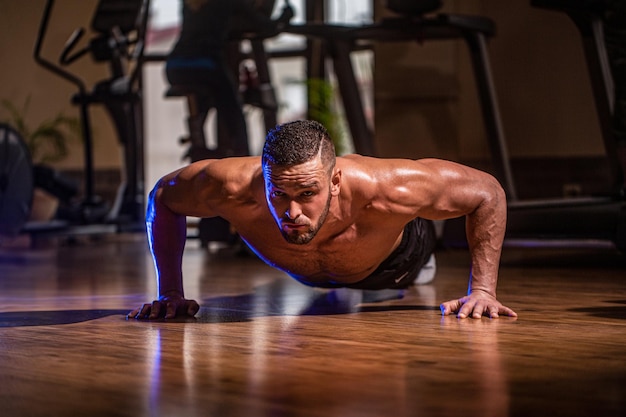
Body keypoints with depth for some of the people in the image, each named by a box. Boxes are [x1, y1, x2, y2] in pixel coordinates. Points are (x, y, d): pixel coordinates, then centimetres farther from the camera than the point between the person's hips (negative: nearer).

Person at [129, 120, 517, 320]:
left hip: (390, 262, -2)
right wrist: (170, 292, -27)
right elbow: (161, 196, -23)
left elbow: (488, 192, -33)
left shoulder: (387, 189, -50)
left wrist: (482, 289, -36)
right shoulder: (232, 188, -47)